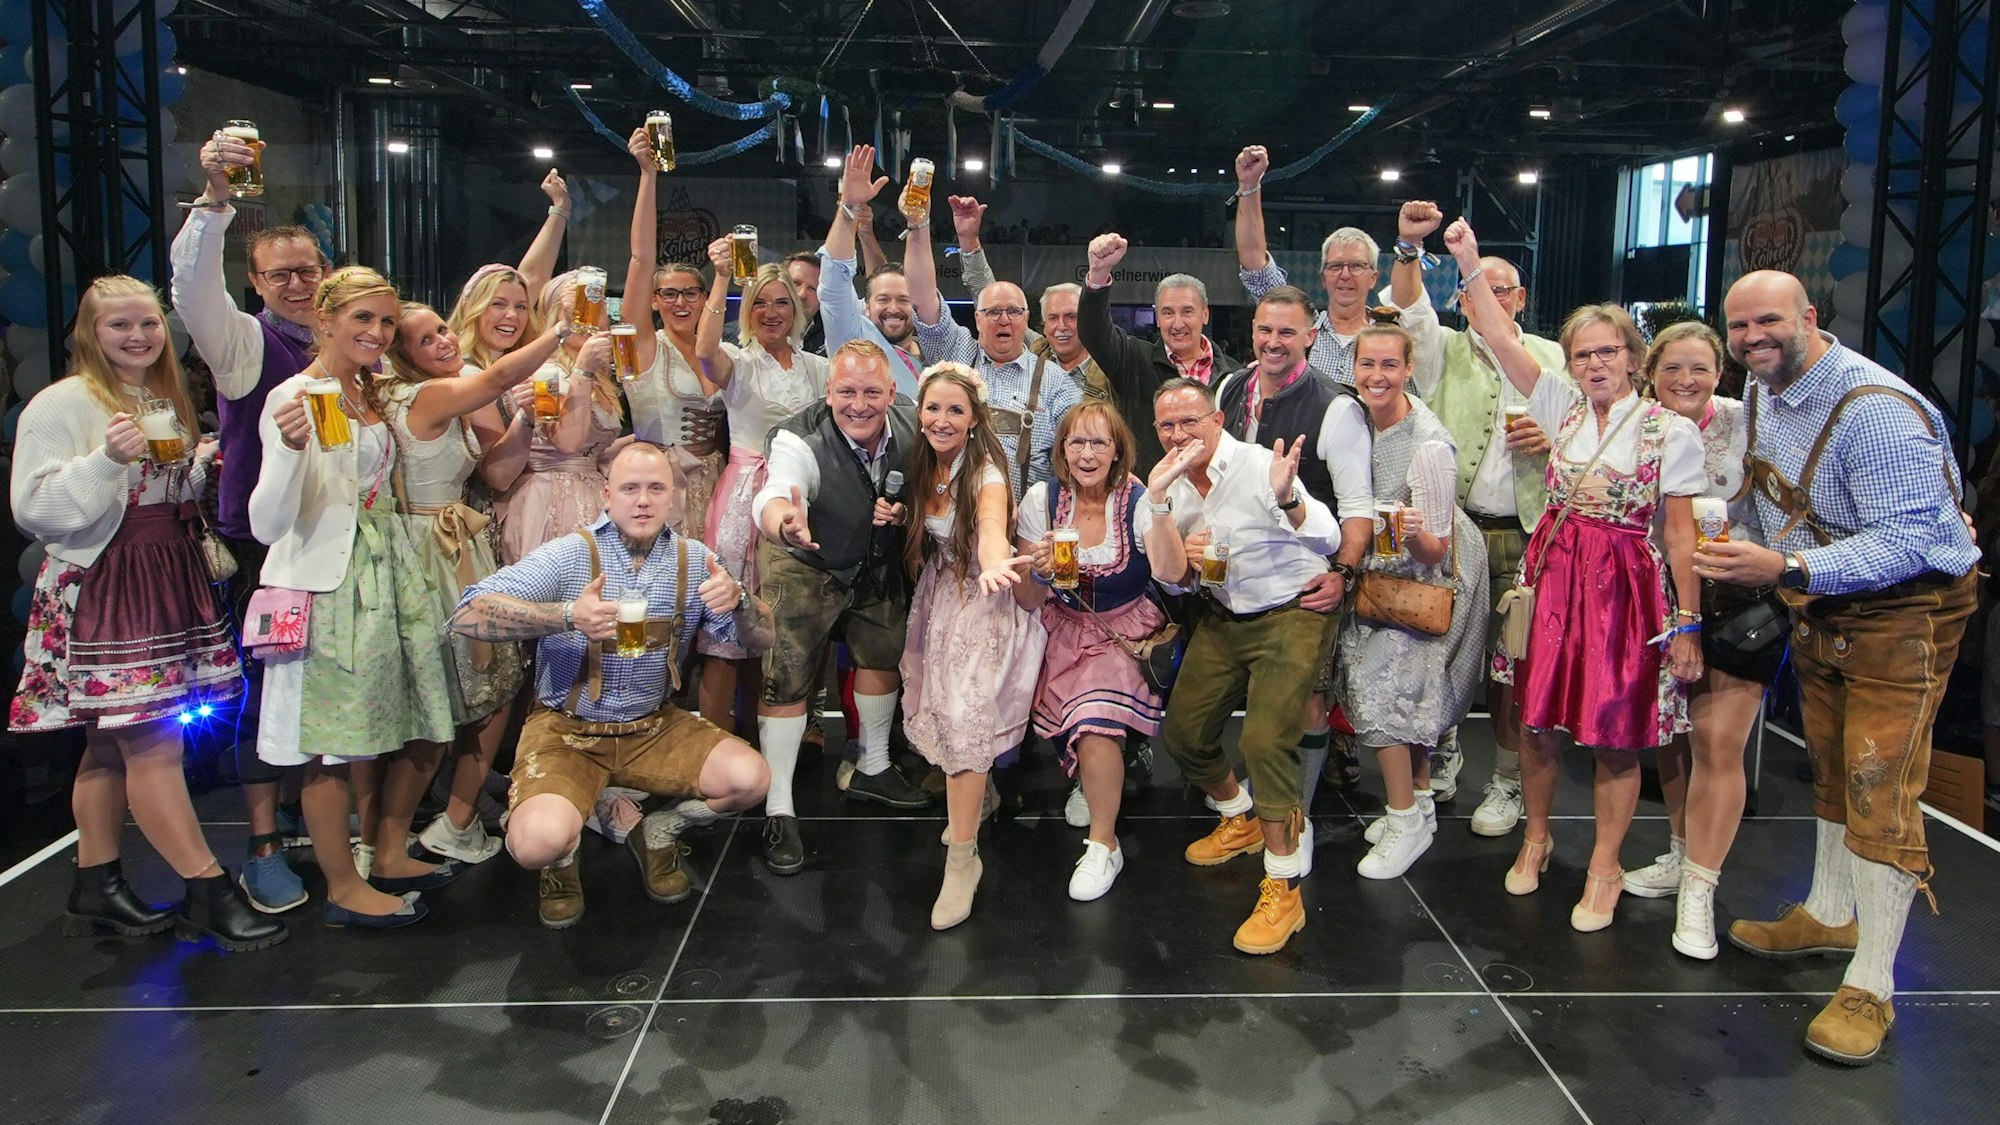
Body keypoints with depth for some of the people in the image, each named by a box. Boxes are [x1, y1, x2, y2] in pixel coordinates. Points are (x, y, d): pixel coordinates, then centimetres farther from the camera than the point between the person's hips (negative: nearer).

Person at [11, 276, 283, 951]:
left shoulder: (165, 402, 17)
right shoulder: (61, 405, -7)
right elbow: (34, 508, -13)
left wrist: (202, 467, 9)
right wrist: (106, 459, -23)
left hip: (167, 582, 8)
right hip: (101, 588, -8)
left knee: (112, 744, 12)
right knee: (154, 744, -9)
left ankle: (95, 890, 20)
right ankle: (207, 893, -4)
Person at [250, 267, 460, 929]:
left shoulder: (371, 395, 13)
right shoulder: (295, 398, -12)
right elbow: (268, 524, -21)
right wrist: (290, 448, -35)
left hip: (390, 576, 9)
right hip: (328, 582, -9)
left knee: (425, 730, 12)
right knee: (333, 745, 0)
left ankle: (389, 856, 29)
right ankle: (344, 889, 14)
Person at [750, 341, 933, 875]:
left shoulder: (911, 430, -17)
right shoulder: (800, 440, -32)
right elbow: (773, 496, -51)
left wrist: (904, 511, -24)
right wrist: (784, 523, -76)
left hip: (878, 565, 5)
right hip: (804, 567, -5)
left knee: (885, 652, 15)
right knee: (787, 678, -10)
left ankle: (872, 769, 38)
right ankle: (779, 811, -1)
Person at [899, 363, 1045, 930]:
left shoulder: (986, 473, -20)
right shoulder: (921, 466, -1)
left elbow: (992, 528, -43)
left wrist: (994, 566, -62)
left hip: (982, 604, -6)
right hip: (935, 600, 6)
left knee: (965, 718, -16)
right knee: (934, 709, 7)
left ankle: (962, 860, -8)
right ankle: (979, 795, 36)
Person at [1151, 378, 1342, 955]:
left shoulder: (1259, 465, -18)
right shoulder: (1175, 487, 4)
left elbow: (1329, 541, -26)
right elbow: (1175, 581, 14)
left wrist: (1286, 499, -46)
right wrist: (1184, 562, -10)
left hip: (1290, 615, -7)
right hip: (1222, 619, 8)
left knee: (1265, 739, -23)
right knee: (1182, 730, 7)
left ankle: (1283, 888, -10)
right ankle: (1240, 820, 37)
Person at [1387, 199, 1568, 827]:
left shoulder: (1551, 358, 16)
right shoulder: (1444, 352, 9)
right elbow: (1408, 310, -10)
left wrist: (1553, 439, -4)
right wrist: (1409, 247, -25)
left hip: (1523, 535, 1)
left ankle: (1507, 782, 14)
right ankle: (1442, 751, 28)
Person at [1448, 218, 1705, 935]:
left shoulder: (1670, 431, -4)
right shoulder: (1562, 406, 5)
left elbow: (1680, 533, -4)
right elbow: (1500, 338, -1)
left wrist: (1687, 625, -5)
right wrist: (1470, 264, -7)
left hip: (1626, 585, -3)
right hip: (1552, 572, 3)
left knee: (1615, 734, 3)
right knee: (1540, 717, 9)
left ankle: (1604, 870, 19)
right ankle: (1535, 839, 30)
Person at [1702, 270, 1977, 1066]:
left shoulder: (1875, 408, -27)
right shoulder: (1763, 391, 2)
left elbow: (1910, 539, -31)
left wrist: (1786, 568, -39)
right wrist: (1761, 576, 17)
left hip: (1904, 611, -9)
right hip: (1820, 605, 9)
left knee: (1880, 790, -10)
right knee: (1830, 769, 20)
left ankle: (1871, 987, -2)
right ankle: (1829, 914, 38)